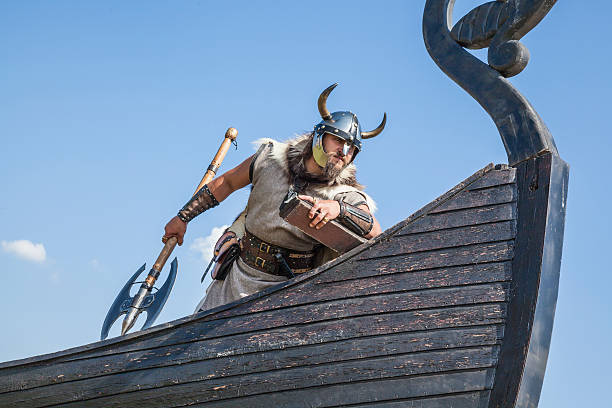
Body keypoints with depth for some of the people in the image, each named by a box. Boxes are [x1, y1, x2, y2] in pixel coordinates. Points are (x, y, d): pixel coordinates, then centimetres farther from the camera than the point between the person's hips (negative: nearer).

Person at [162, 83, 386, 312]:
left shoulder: (345, 197, -11)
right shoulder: (271, 159, -4)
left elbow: (375, 233, -27)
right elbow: (226, 183, 11)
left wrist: (338, 208, -44)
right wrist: (183, 217, 15)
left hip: (286, 288, -3)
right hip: (238, 274, 3)